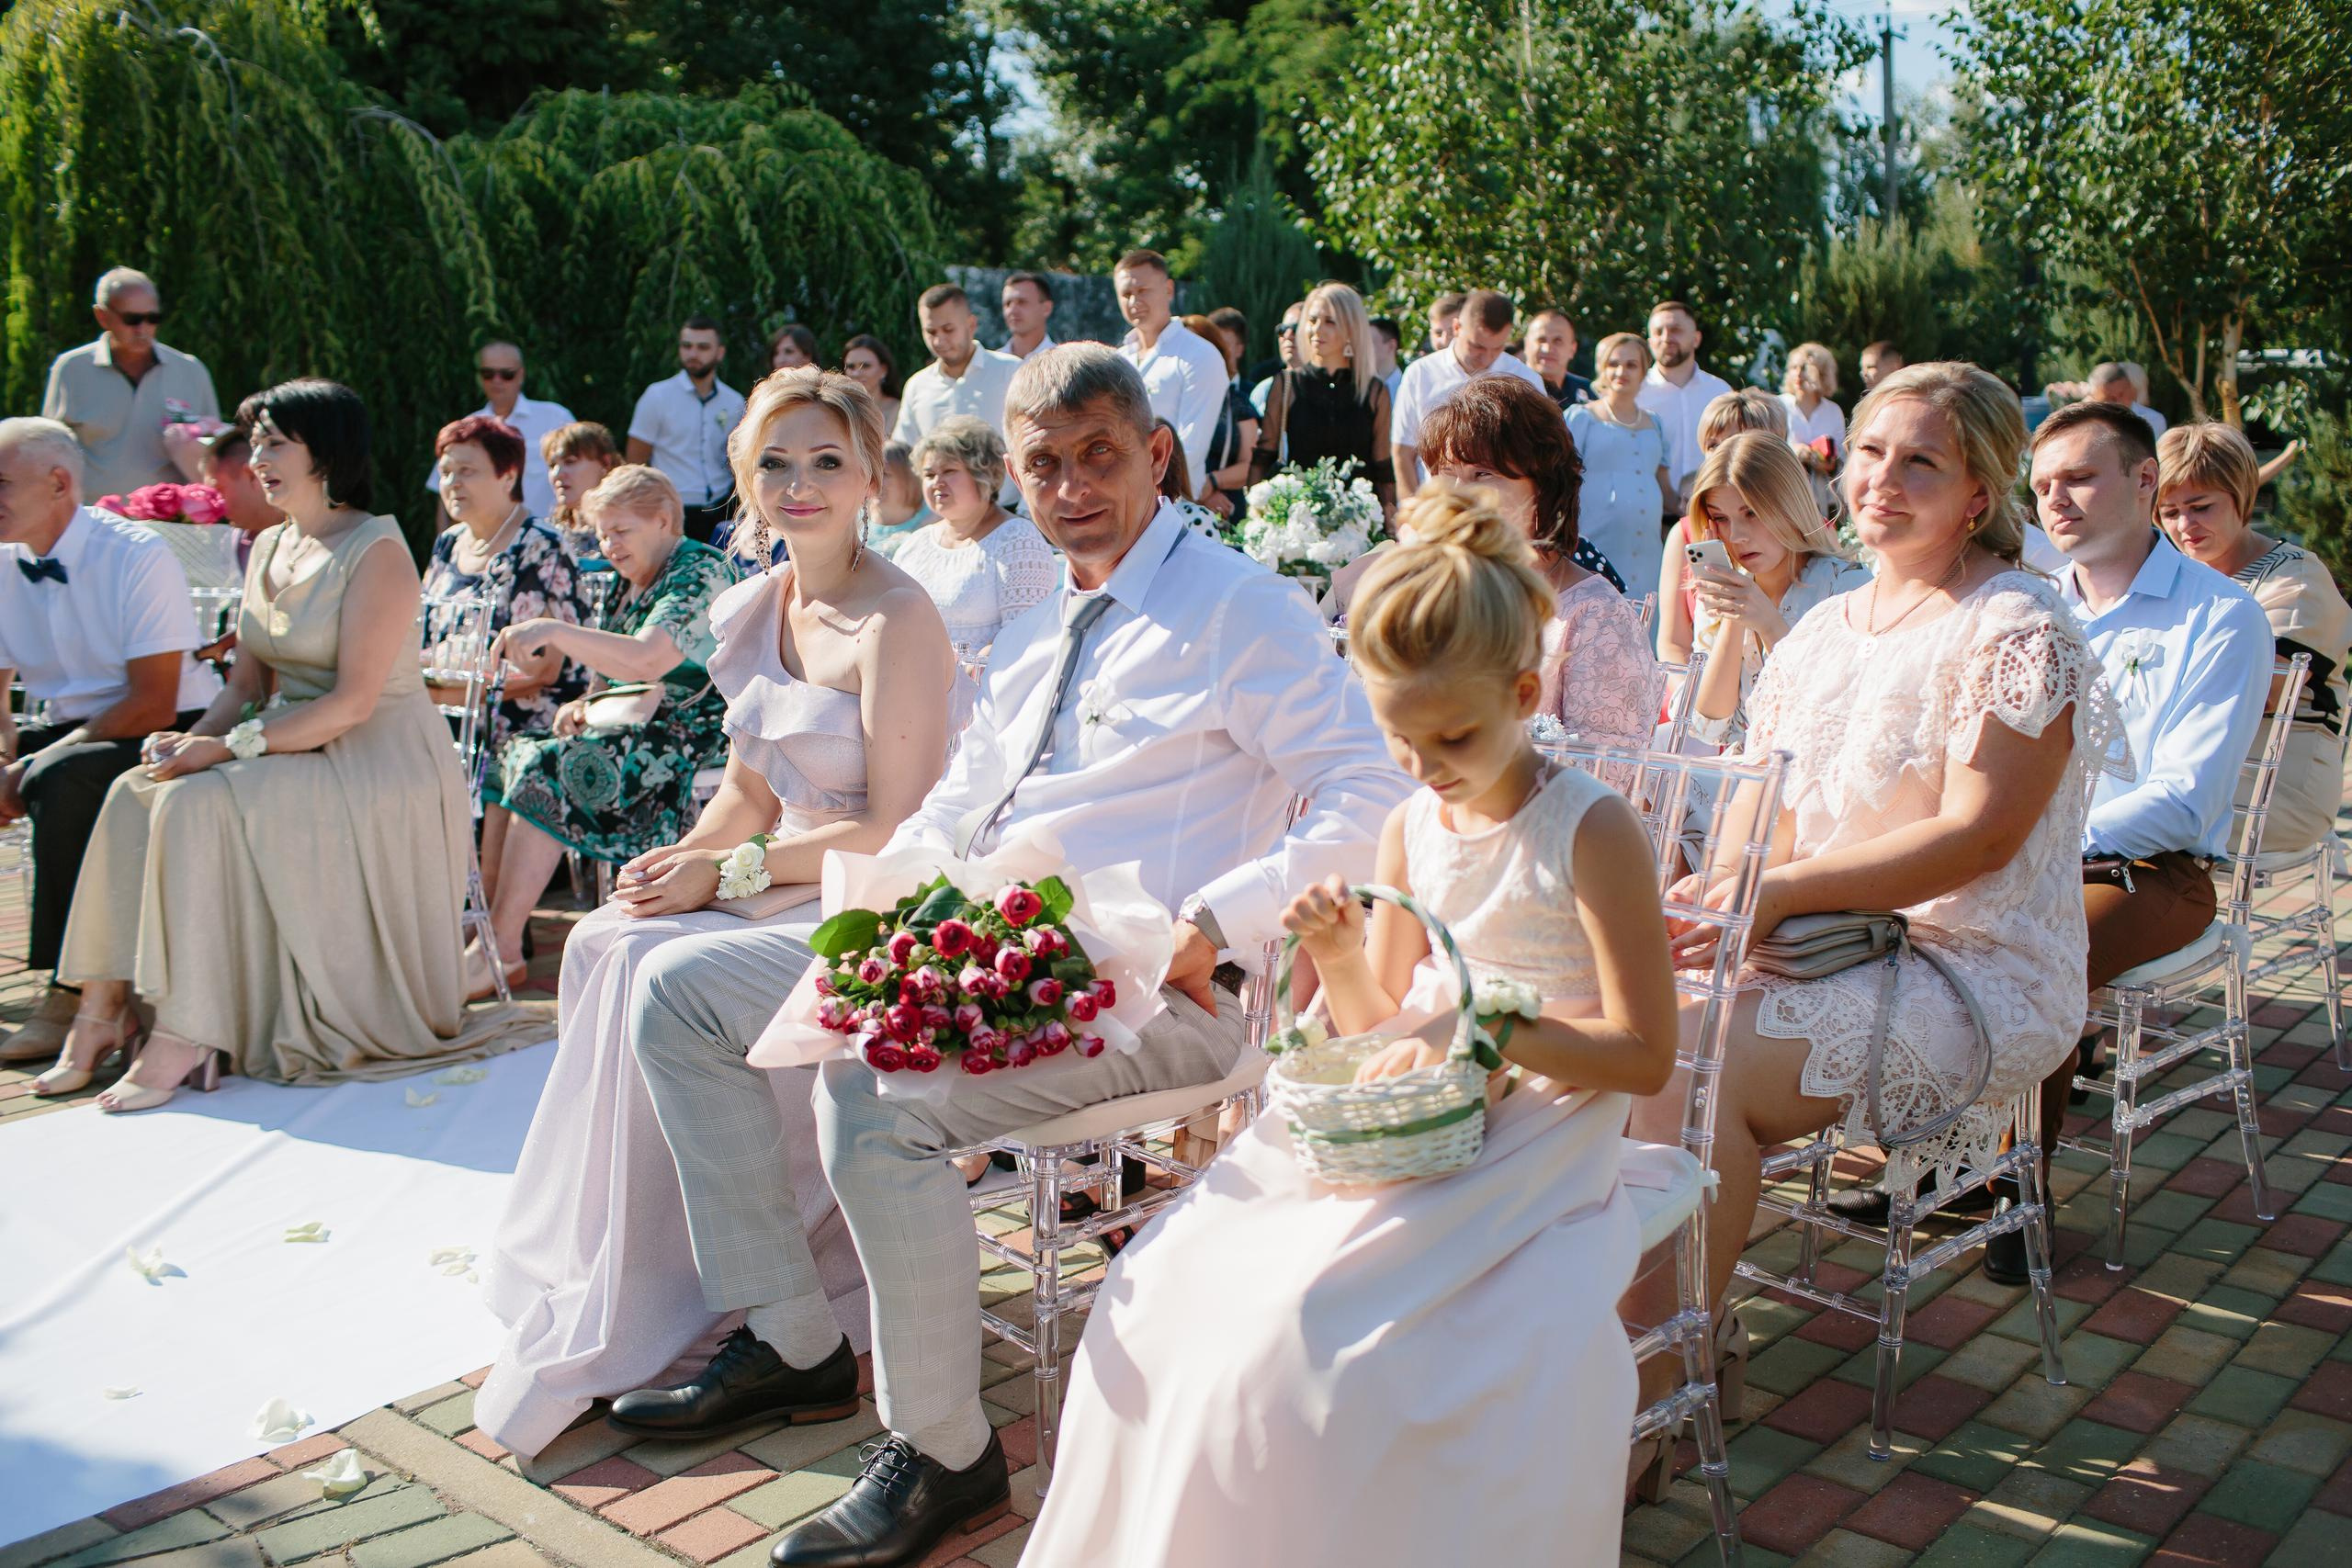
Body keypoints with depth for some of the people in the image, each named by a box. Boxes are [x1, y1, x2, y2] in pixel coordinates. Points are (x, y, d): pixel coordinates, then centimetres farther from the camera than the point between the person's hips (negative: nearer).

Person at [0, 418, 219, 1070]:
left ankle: (70, 996, -25)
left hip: (163, 736, -7)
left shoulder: (137, 557, -16)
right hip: (67, 731, 7)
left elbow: (154, 705, -20)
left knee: (61, 781, -33)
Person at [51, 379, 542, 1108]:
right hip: (290, 747, 8)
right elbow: (247, 682, 13)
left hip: (378, 764, -8)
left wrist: (229, 747, -22)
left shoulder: (376, 551, -12)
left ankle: (186, 1037, -24)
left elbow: (353, 702, -19)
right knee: (136, 793, -12)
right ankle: (106, 1004, -11)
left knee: (201, 804, -28)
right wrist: (192, 739, -7)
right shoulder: (269, 548, 13)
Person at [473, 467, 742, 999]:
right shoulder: (632, 581, 19)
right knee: (507, 760, -6)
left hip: (681, 738, -10)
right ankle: (486, 915, -10)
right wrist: (584, 702, 5)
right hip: (622, 726, 10)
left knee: (546, 771, -25)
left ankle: (502, 947, -23)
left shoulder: (702, 572, -11)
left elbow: (648, 661, -26)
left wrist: (555, 631, -33)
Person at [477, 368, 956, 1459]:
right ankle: (610, 1273, 1)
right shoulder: (752, 609, 9)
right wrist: (686, 858, -4)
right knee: (604, 941, -11)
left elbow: (898, 826, -18)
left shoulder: (896, 619, -16)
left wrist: (728, 872, -17)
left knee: (673, 973, -24)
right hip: (786, 883, 8)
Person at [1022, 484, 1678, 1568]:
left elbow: (1645, 1054, -9)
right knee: (1169, 1294, -10)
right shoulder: (1409, 830, 9)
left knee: (1311, 1337, -28)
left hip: (1530, 1158, -6)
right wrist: (1338, 959, -7)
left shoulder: (1592, 832, -9)